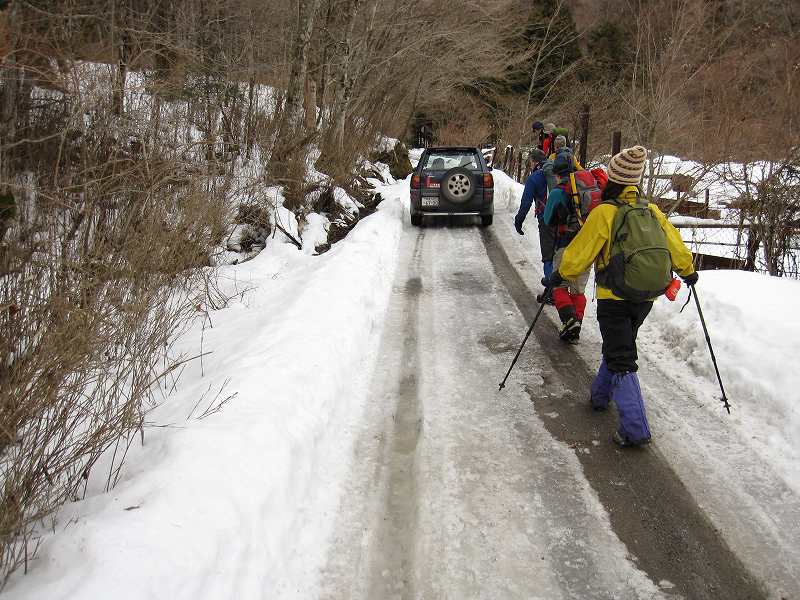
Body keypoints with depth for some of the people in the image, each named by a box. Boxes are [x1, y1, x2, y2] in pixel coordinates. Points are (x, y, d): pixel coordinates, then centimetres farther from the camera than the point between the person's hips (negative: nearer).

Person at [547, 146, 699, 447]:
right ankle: (600, 395, 43)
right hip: (645, 298, 6)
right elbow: (676, 245, 13)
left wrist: (562, 273, 7)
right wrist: (688, 272, 31)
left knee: (621, 360, -3)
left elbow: (580, 251, -10)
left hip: (615, 298, -6)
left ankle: (635, 428, -10)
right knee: (619, 346, 26)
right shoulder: (653, 212, 4)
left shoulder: (604, 212, -13)